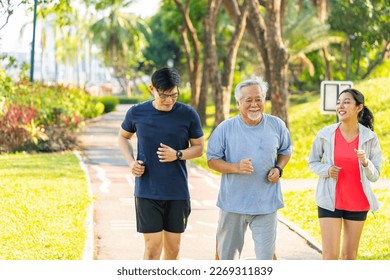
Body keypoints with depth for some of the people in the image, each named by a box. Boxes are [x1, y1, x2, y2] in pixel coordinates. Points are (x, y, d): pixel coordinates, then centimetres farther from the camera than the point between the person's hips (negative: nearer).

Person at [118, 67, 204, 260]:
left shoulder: (188, 115, -4)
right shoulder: (137, 113, -3)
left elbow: (199, 148, 5)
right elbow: (123, 137, 15)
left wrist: (177, 155, -15)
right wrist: (131, 161, -4)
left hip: (178, 193, 1)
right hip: (147, 192, -1)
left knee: (172, 248, 10)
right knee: (152, 247, -4)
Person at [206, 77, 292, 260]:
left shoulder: (276, 126, 0)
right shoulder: (226, 128, -5)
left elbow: (285, 151, 16)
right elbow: (212, 160, -3)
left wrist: (278, 169, -5)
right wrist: (236, 167, -20)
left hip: (266, 203, 0)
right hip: (233, 202, 0)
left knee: (266, 254, 0)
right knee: (227, 253, 13)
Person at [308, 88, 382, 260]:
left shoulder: (370, 138, -4)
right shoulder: (325, 134, -6)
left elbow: (374, 176, 0)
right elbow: (312, 162, 7)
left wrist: (365, 162, -21)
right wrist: (326, 170, -14)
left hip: (357, 203, 1)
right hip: (330, 201, -1)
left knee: (350, 255, 11)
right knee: (330, 255, -5)